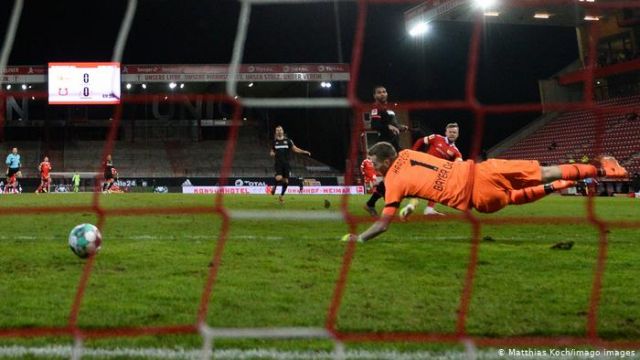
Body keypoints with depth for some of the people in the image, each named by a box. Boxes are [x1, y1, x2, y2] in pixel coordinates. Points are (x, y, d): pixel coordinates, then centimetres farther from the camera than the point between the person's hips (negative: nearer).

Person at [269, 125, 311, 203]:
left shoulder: (288, 141, 4)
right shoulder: (274, 142, 7)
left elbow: (295, 149, 5)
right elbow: (272, 151, 19)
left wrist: (304, 152, -8)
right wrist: (271, 153, -6)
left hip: (286, 164, 1)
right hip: (278, 164, -1)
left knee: (286, 181, 2)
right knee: (279, 178, -23)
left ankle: (282, 195, 22)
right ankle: (274, 187, 10)